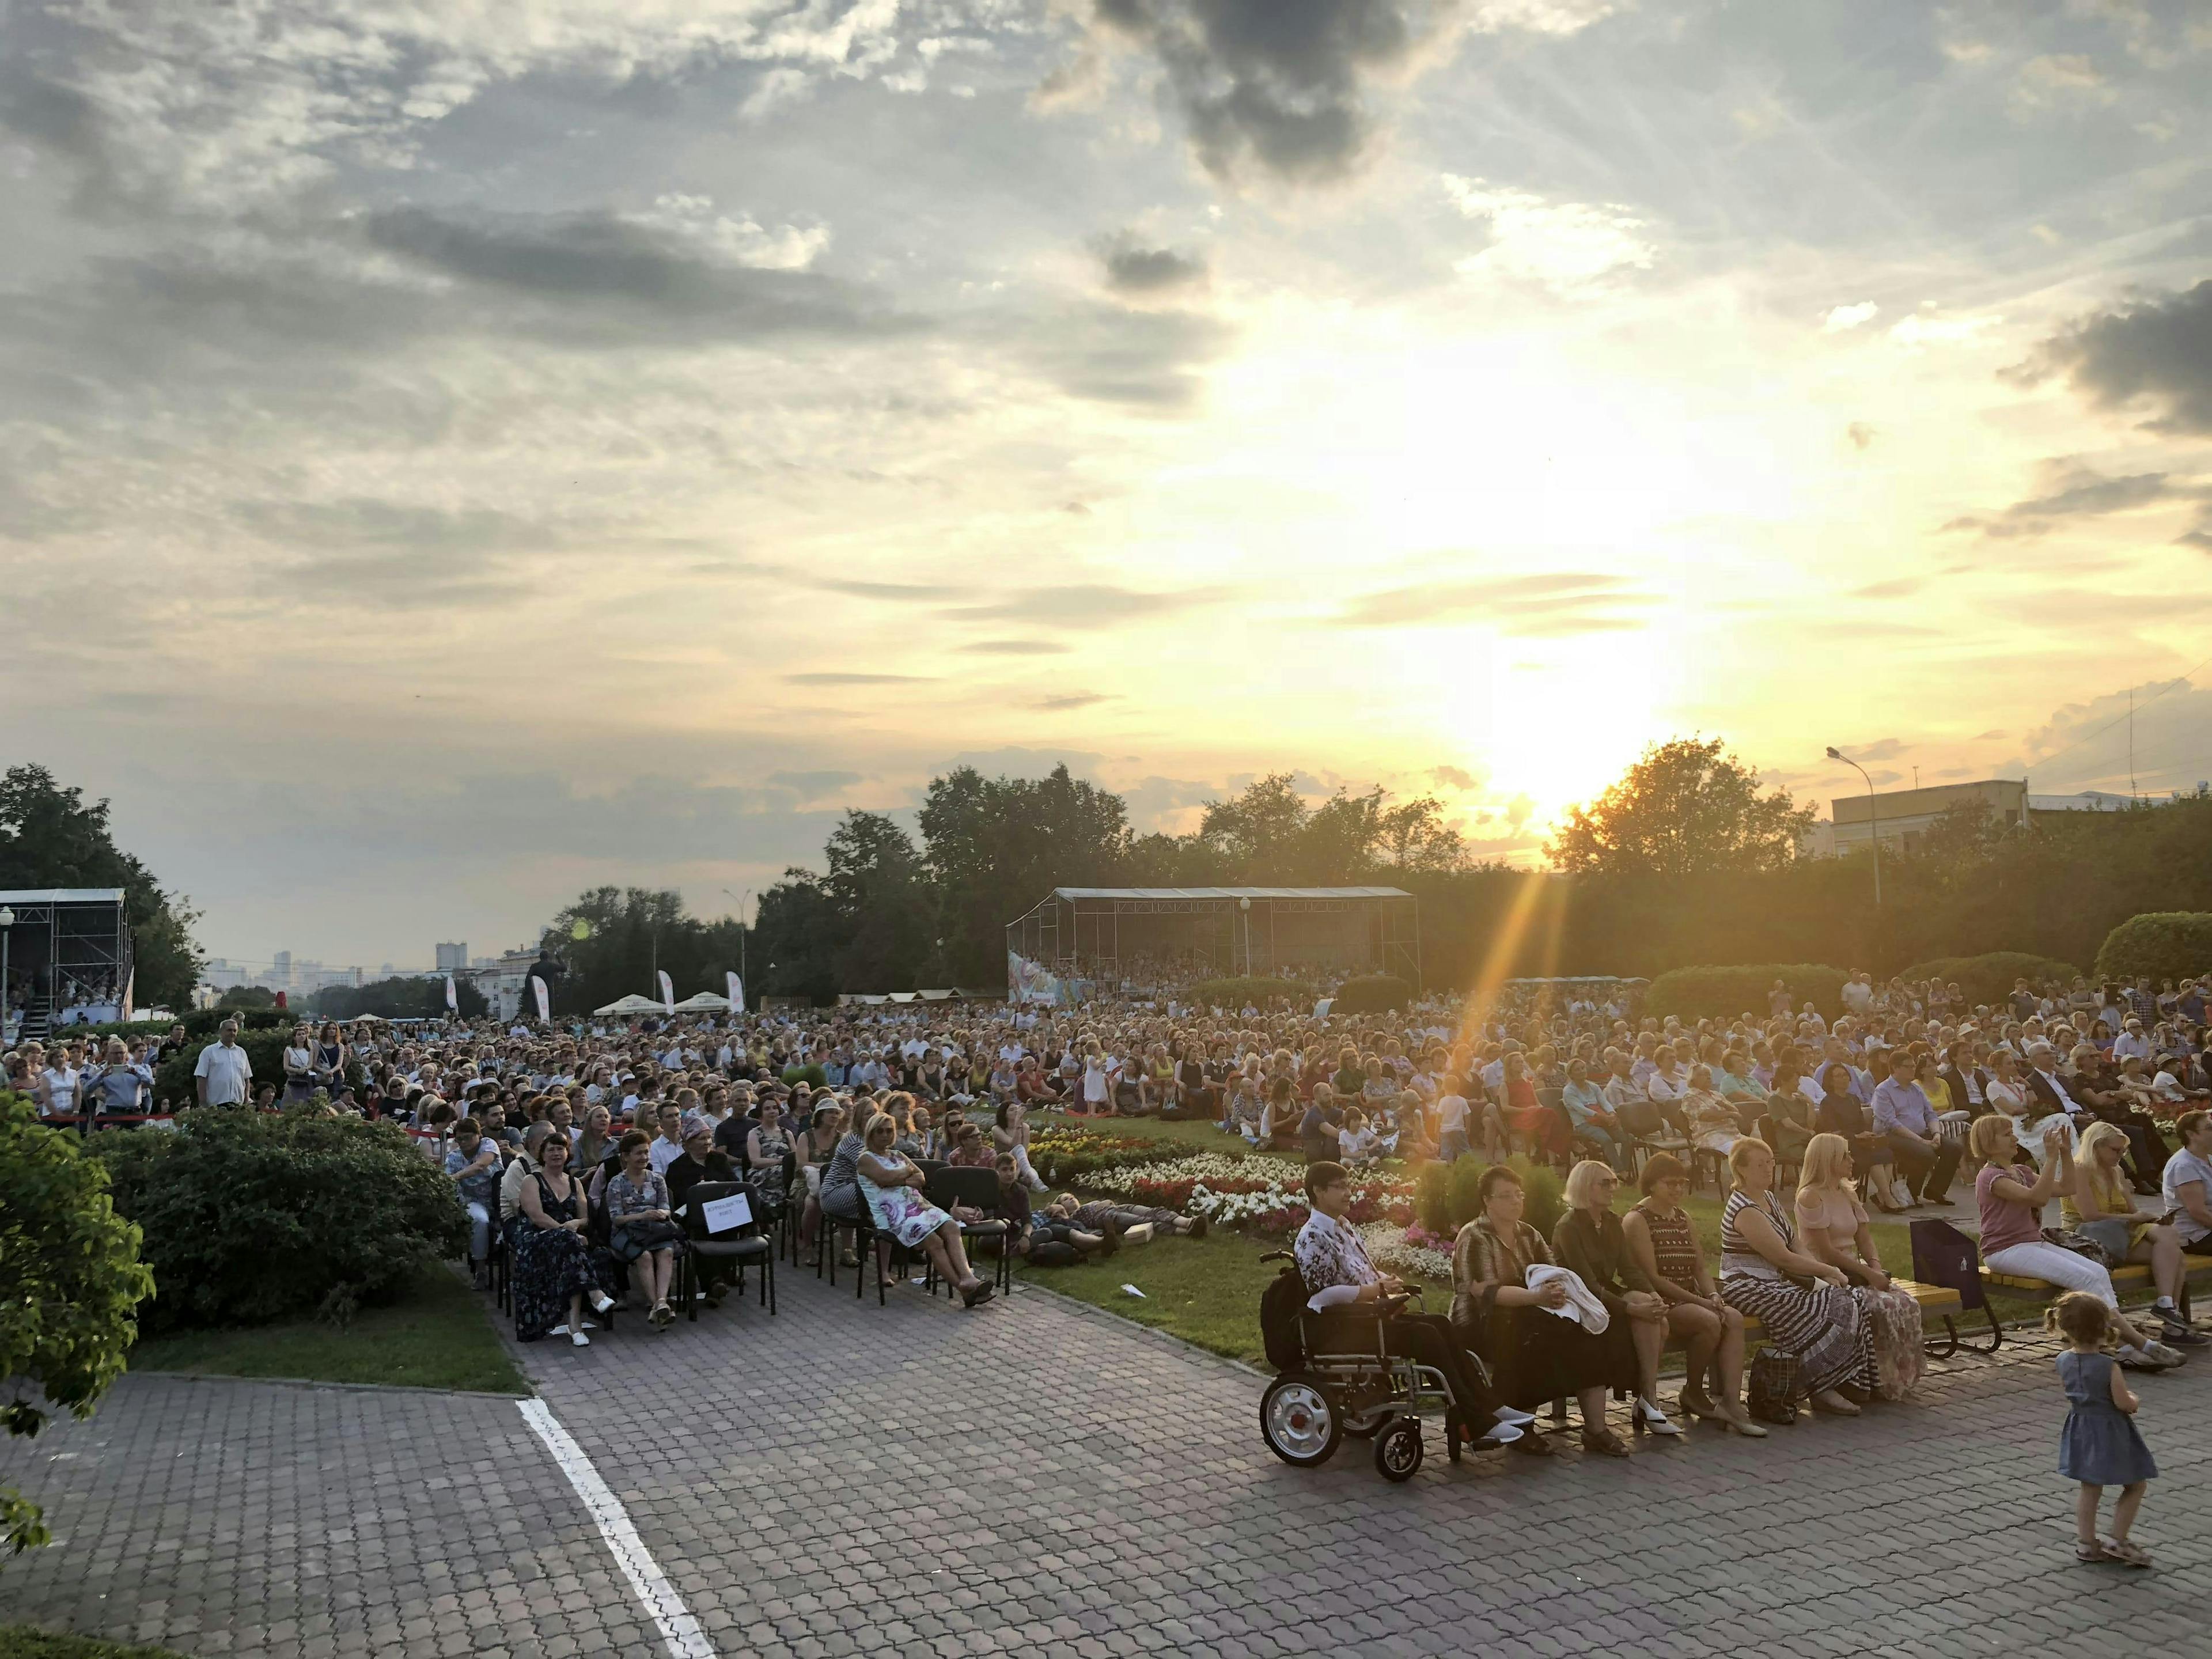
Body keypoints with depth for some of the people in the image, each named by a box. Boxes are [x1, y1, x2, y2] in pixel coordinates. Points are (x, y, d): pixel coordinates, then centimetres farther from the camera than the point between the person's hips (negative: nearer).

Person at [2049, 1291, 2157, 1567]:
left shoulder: (2064, 1360, -6)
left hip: (2081, 1429, 6)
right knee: (2134, 1485, 15)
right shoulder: (2108, 1366, -26)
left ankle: (2086, 1544, 24)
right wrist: (2135, 1400, 1)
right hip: (2110, 1433, -6)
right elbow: (2123, 1403, -20)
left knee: (2089, 1489, 18)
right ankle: (2117, 1541, 16)